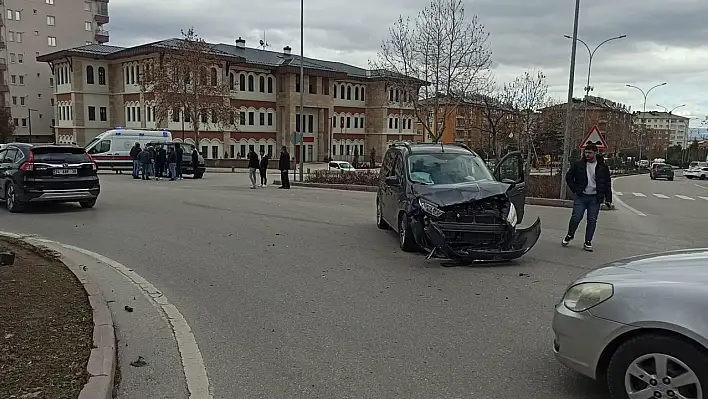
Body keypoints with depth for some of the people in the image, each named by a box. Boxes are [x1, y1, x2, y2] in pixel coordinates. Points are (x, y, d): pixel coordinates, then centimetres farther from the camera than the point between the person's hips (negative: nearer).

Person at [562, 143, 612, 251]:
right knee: (576, 217, -4)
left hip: (595, 198, 1)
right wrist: (575, 189, 0)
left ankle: (588, 242, 12)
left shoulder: (603, 167, 3)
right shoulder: (578, 165, 1)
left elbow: (608, 184, 7)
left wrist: (608, 199, 3)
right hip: (581, 196, 0)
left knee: (592, 221, 3)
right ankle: (569, 235, 19)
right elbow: (569, 177, 10)